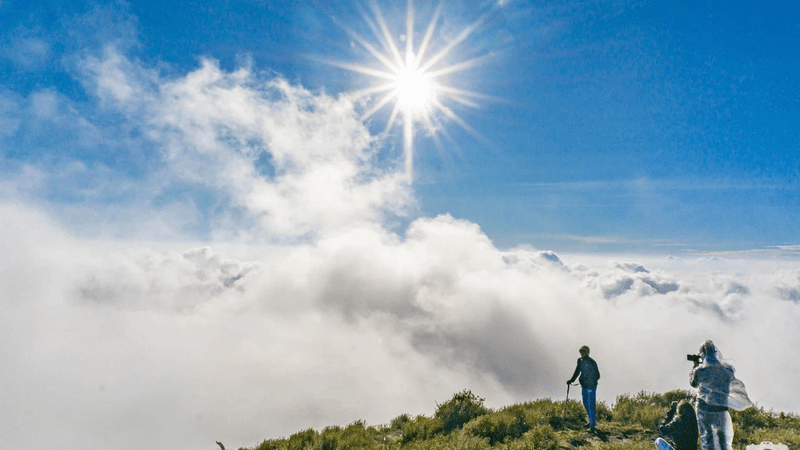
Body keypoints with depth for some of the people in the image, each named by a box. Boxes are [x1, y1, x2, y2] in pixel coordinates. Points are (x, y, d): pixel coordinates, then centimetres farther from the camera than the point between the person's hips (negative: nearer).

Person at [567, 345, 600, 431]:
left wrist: (592, 381, -24)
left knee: (591, 405, -7)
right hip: (584, 386, 8)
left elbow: (597, 375, -14)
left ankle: (592, 426, -3)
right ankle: (592, 421, 33)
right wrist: (571, 380, 12)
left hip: (591, 386, -8)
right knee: (586, 404, 17)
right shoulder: (580, 361, 7)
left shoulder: (591, 362, -16)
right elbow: (577, 371, 18)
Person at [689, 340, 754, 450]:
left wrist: (695, 366, 10)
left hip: (704, 409, -2)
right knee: (723, 435, 19)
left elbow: (693, 383, 3)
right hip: (720, 409, 2)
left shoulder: (700, 370, -16)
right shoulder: (726, 369, -10)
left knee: (706, 437, 12)